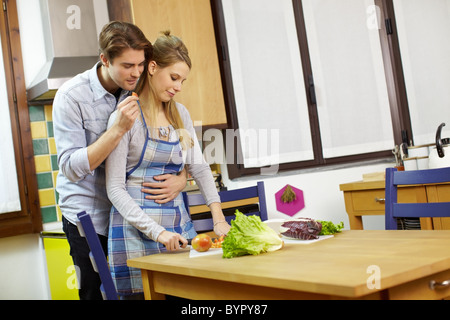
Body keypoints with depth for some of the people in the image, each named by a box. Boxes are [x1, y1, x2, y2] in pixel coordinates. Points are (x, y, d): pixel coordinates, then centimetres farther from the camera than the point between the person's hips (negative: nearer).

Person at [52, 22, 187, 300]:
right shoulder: (71, 96, -13)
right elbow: (71, 168, -21)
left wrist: (181, 180, -18)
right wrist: (118, 129, -30)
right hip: (89, 214, -3)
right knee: (96, 292, 6)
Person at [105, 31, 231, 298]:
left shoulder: (180, 114, 10)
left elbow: (199, 167, 12)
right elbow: (115, 189, -11)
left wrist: (219, 218, 1)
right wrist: (156, 232, -20)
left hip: (179, 225, 6)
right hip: (137, 229, -5)